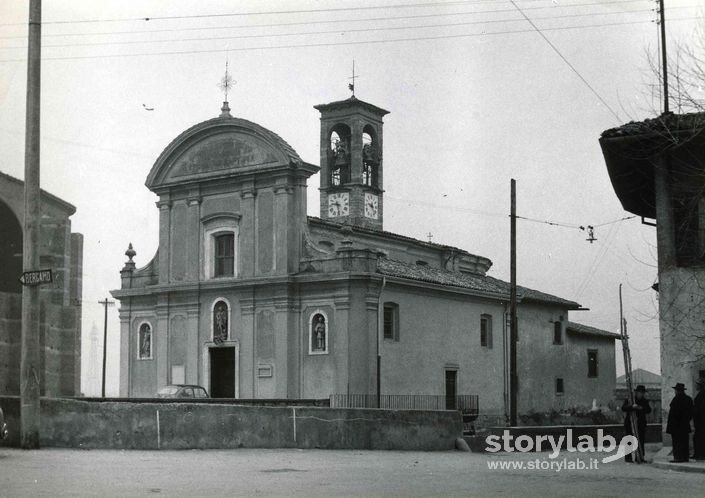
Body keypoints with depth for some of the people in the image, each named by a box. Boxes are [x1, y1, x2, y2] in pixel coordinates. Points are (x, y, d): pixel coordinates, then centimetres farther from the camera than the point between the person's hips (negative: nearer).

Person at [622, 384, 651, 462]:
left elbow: (649, 410, 2)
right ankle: (628, 457, -2)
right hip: (630, 423, -4)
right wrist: (632, 407, -27)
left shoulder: (644, 401, 12)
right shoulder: (629, 399, 1)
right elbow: (623, 408, -12)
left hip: (641, 424, 4)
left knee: (641, 441, 0)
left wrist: (642, 408, -17)